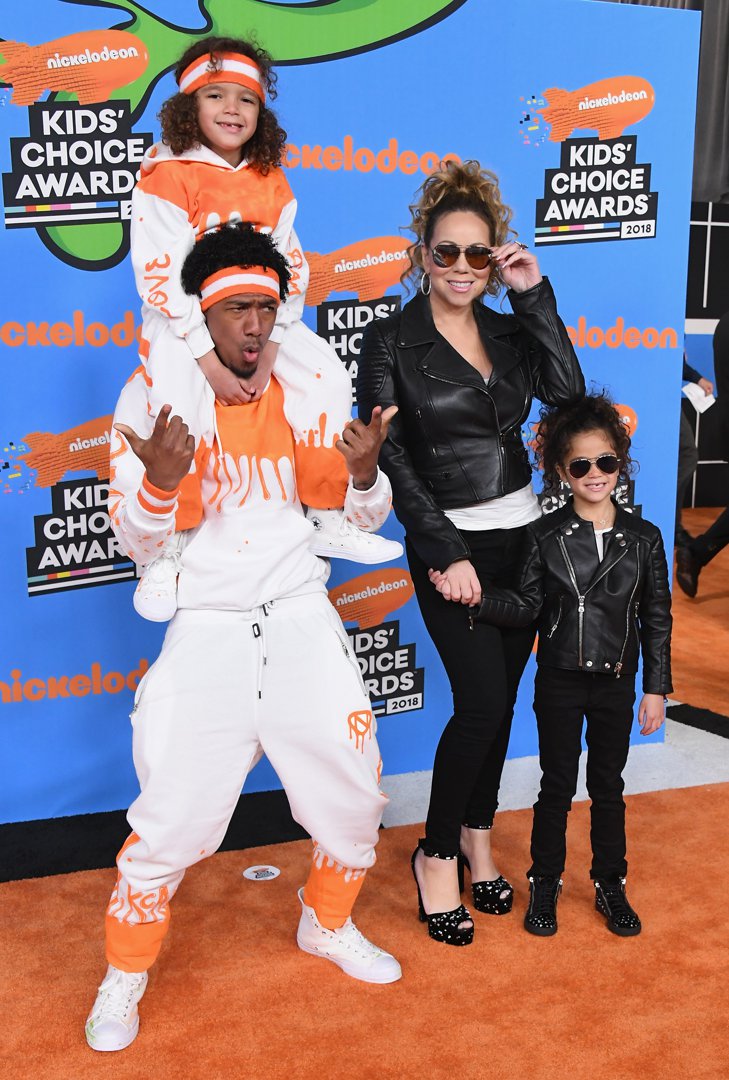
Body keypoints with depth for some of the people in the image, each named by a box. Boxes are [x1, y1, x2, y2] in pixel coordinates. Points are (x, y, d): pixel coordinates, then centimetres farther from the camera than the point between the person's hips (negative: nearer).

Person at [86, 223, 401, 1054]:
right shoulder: (153, 393, -5)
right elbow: (136, 541, -6)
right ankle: (124, 979, 25)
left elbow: (357, 518, 8)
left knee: (354, 796, 13)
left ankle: (328, 924, 42)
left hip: (302, 620, 4)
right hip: (205, 632, -3)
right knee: (168, 823, -2)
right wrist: (158, 481, -26)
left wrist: (364, 473, -14)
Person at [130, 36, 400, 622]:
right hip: (184, 326, -5)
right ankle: (163, 557, -11)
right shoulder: (167, 178, -12)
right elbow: (163, 278, -18)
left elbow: (290, 268, 1)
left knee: (329, 379, -9)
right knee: (182, 413, -28)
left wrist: (268, 348, -13)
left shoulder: (272, 183, 4)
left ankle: (329, 521, 5)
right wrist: (211, 362, -23)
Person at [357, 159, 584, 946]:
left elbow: (567, 392, -9)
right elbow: (392, 462, -9)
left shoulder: (508, 329, 8)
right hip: (449, 545, -5)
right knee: (483, 702, -11)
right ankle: (436, 856, 10)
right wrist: (447, 555, -14)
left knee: (499, 701, 11)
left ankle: (476, 838, 31)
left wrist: (534, 294, -10)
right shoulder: (391, 343, -5)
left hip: (519, 535, 5)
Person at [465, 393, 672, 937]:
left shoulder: (644, 538, -4)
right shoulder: (545, 536, -7)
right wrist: (475, 595, -24)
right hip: (559, 682, -1)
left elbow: (657, 618, 0)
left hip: (616, 683, 1)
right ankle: (545, 885, 26)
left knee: (608, 787, 14)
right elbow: (527, 606, -8)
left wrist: (656, 687, -1)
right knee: (557, 786, 10)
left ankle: (611, 886, 30)